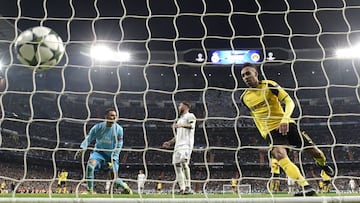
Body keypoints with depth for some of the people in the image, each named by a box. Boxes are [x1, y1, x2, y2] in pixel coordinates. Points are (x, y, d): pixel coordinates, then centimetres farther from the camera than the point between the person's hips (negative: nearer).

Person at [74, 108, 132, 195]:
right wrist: (82, 148, -24)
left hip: (112, 155, 0)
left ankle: (125, 186, 27)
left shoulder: (119, 129, -10)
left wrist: (113, 160, -14)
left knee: (114, 179, -6)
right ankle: (90, 190, -19)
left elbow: (118, 146, -6)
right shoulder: (98, 127, -10)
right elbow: (88, 138, -6)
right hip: (99, 152, 0)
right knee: (90, 164, -30)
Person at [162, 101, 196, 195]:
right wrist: (170, 142, 28)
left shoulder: (190, 116, 4)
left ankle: (188, 187, -28)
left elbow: (192, 125, -18)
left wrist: (181, 125, -28)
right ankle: (182, 188, 4)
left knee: (183, 162, -26)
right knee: (176, 163, 1)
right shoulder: (180, 119, 30)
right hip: (178, 144, 9)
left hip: (186, 144, -9)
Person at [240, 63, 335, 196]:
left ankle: (323, 164, 38)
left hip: (286, 125, -1)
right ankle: (306, 187, -33)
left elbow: (289, 102, -11)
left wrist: (285, 119, -29)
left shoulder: (269, 85, -7)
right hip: (270, 131, 1)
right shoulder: (244, 98, 2)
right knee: (279, 155, -29)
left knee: (314, 151, 0)